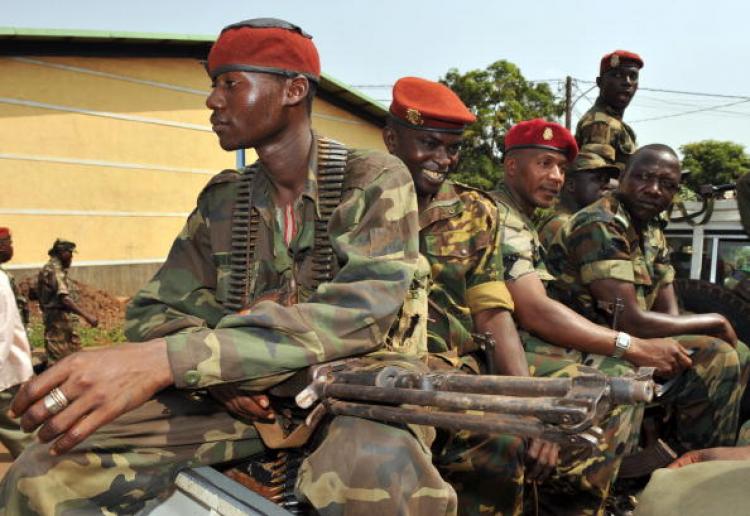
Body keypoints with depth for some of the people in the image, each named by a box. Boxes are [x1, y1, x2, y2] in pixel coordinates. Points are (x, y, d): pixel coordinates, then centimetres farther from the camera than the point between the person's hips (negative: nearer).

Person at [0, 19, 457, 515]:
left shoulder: (376, 180, -6)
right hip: (246, 395, 4)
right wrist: (215, 366, -19)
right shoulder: (221, 199, 10)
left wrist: (166, 359, -33)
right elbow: (155, 310, 7)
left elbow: (359, 312, -22)